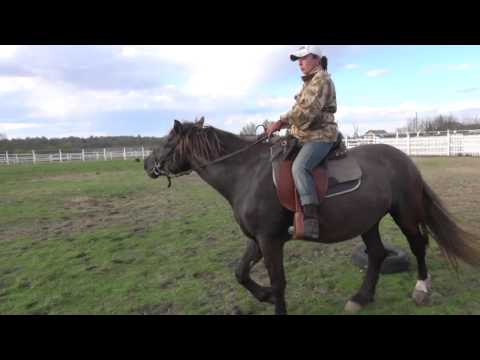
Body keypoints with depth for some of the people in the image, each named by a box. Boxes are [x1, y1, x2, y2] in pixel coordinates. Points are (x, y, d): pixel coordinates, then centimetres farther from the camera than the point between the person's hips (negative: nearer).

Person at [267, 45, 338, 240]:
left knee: (299, 167, -33)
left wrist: (282, 121, -20)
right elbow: (298, 109, 22)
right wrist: (281, 123, 7)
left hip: (320, 135, -10)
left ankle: (310, 222, -39)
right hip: (307, 136, 11)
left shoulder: (322, 79, -9)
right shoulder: (310, 82, 22)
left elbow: (308, 109, -22)